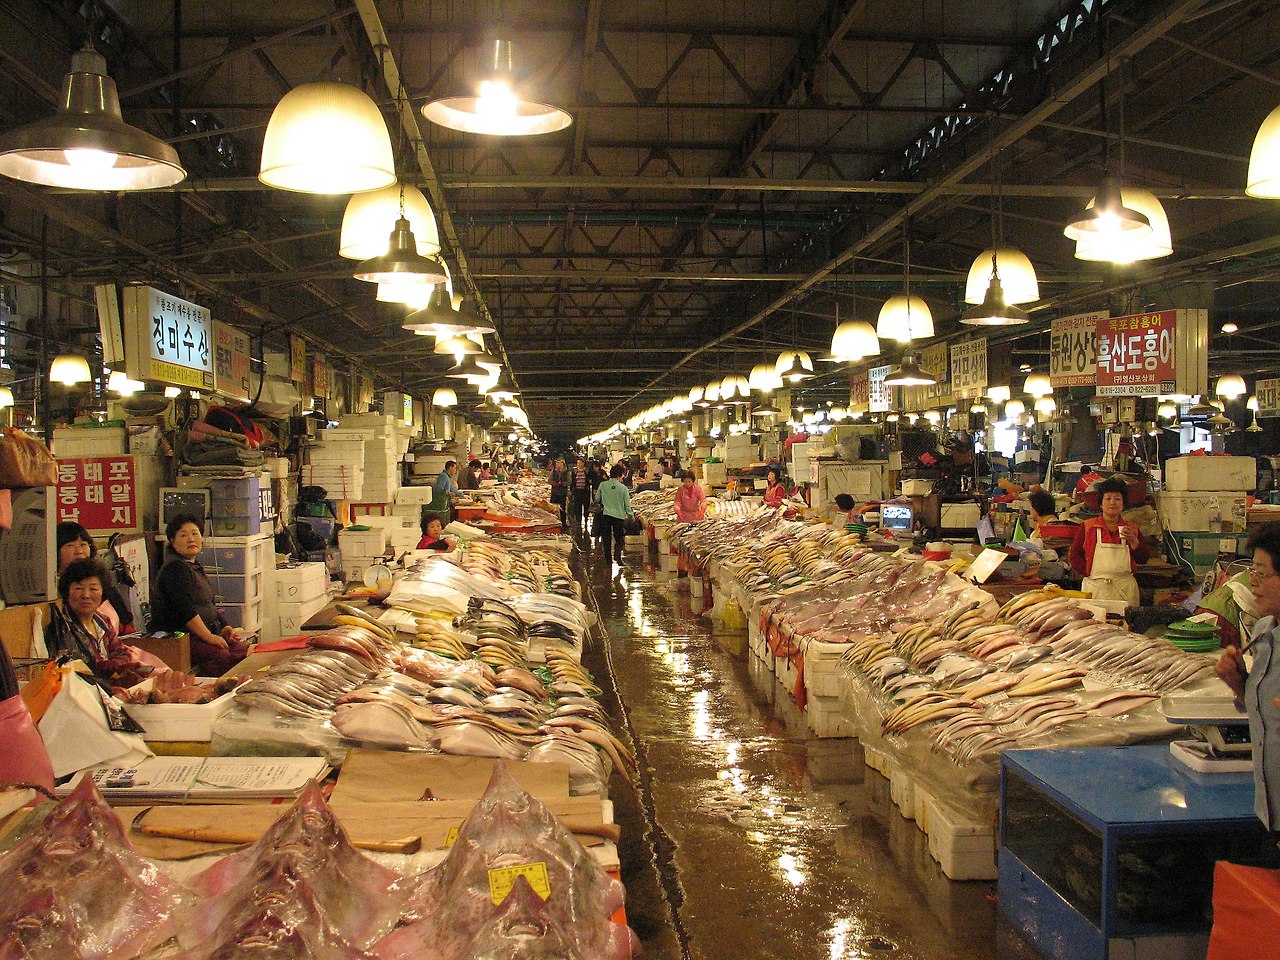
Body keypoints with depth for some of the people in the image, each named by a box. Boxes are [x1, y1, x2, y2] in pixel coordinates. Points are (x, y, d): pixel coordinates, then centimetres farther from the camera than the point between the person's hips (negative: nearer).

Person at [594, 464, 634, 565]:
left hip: (605, 515, 1)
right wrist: (631, 514, 15)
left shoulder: (602, 485, -3)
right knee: (619, 538, 12)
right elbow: (627, 505, -2)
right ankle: (617, 556, -8)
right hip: (619, 516, -1)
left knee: (606, 538, 12)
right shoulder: (623, 488, -8)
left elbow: (597, 500, 8)